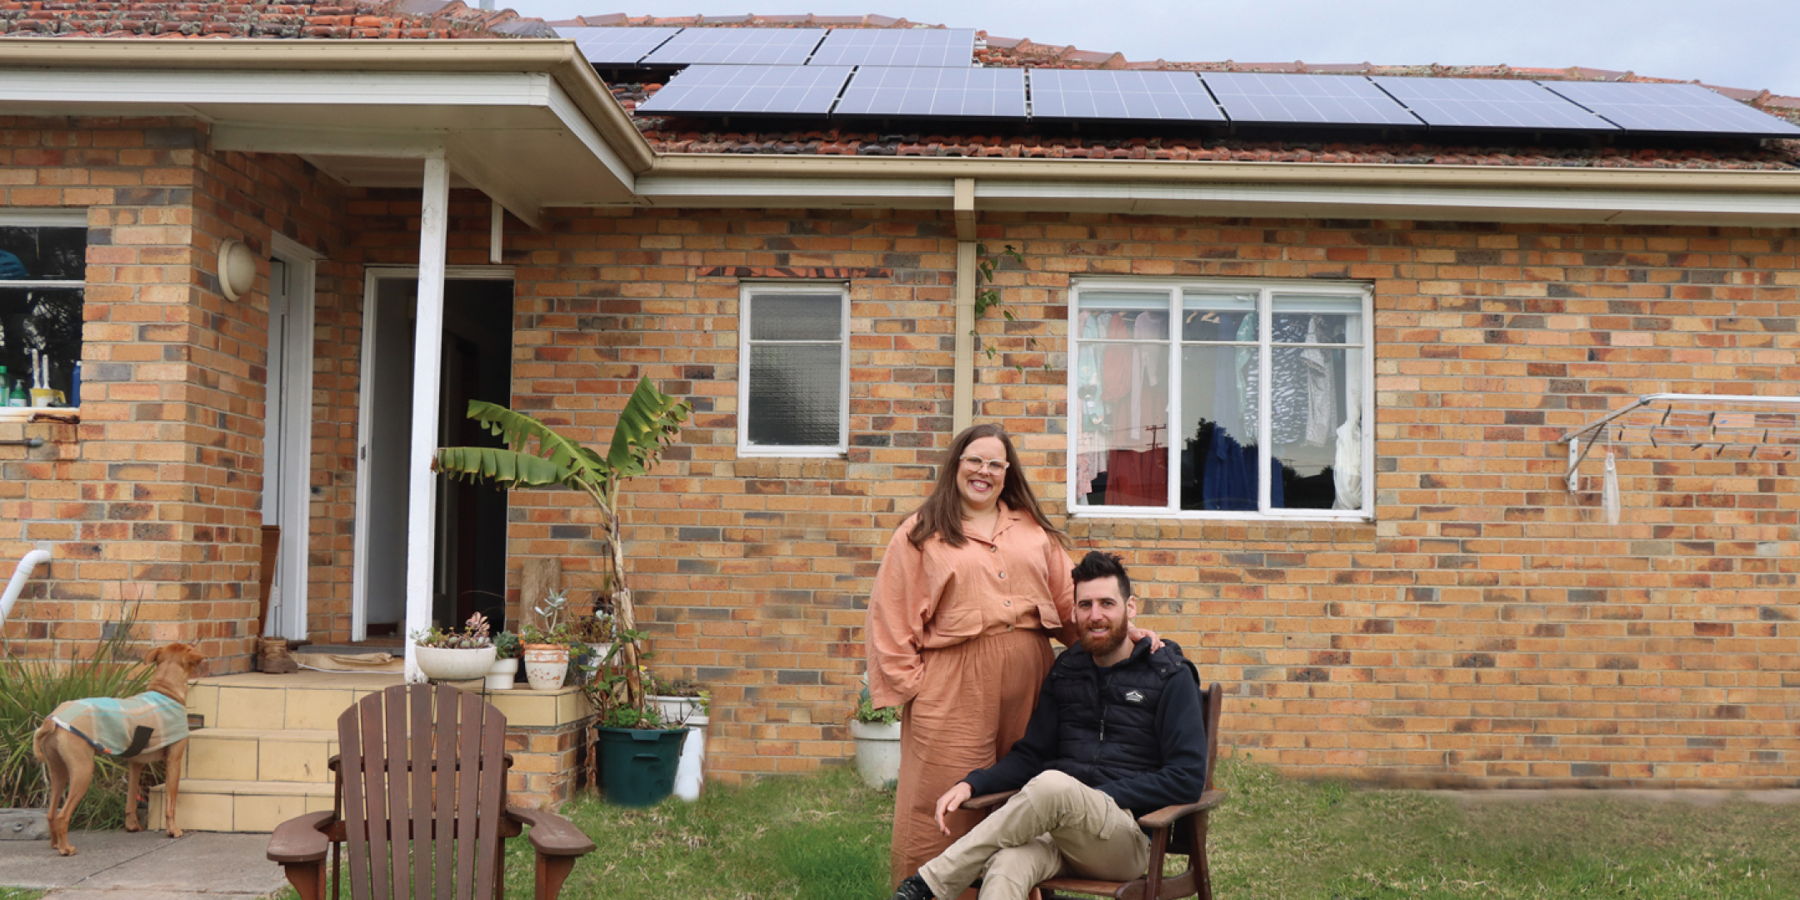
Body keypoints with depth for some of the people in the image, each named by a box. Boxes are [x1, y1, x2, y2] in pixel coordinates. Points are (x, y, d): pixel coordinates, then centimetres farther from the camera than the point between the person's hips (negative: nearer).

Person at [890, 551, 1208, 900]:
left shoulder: (1169, 677, 0)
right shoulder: (1066, 671, 14)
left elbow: (1188, 778, -6)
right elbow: (1030, 754, 15)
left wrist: (1096, 798, -14)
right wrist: (971, 783, -5)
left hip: (1129, 832, -3)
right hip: (1058, 822, 3)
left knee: (1054, 786, -37)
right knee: (1006, 868, -35)